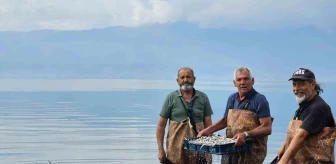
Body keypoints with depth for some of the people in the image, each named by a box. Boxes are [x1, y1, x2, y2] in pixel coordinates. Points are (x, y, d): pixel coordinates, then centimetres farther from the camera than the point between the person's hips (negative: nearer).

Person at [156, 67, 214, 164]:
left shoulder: (203, 98, 6)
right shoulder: (171, 98, 2)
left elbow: (208, 124, 6)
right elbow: (161, 125, 3)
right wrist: (161, 150, -3)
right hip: (176, 149, -1)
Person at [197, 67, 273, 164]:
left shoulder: (259, 100, -8)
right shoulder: (232, 99, 13)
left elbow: (267, 128, -14)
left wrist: (246, 135, -26)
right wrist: (208, 130, 14)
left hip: (252, 153, -6)